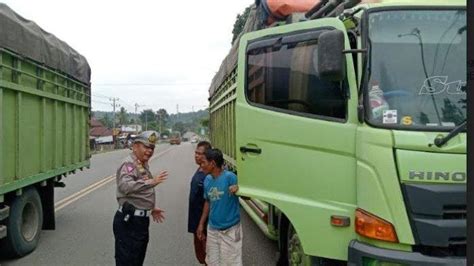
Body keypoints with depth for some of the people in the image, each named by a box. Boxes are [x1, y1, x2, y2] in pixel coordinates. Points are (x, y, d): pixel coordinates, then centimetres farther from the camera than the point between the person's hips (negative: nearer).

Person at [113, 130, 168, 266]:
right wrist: (151, 182, -46)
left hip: (141, 220, 10)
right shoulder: (129, 164, -17)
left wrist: (151, 208, 25)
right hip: (129, 221, -10)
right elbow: (125, 186, -38)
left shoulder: (143, 165, 14)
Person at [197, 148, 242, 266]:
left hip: (230, 229, -6)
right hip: (212, 229, 6)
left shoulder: (229, 177, -17)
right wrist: (201, 224, 15)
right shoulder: (207, 180, 3)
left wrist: (238, 190, -38)